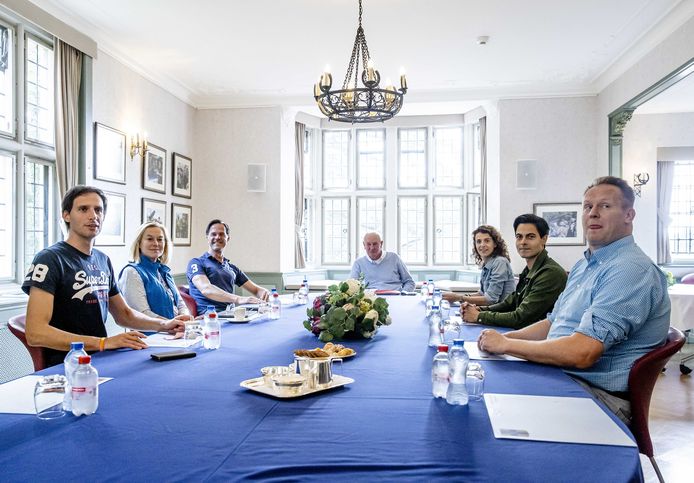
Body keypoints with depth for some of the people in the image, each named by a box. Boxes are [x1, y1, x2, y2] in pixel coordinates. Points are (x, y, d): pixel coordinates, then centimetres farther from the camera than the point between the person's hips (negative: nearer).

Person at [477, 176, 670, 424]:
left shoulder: (631, 270, -19)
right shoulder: (583, 265, 15)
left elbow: (582, 353, -28)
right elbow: (553, 323, 22)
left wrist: (505, 344, -18)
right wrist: (504, 337, 4)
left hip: (600, 394, -9)